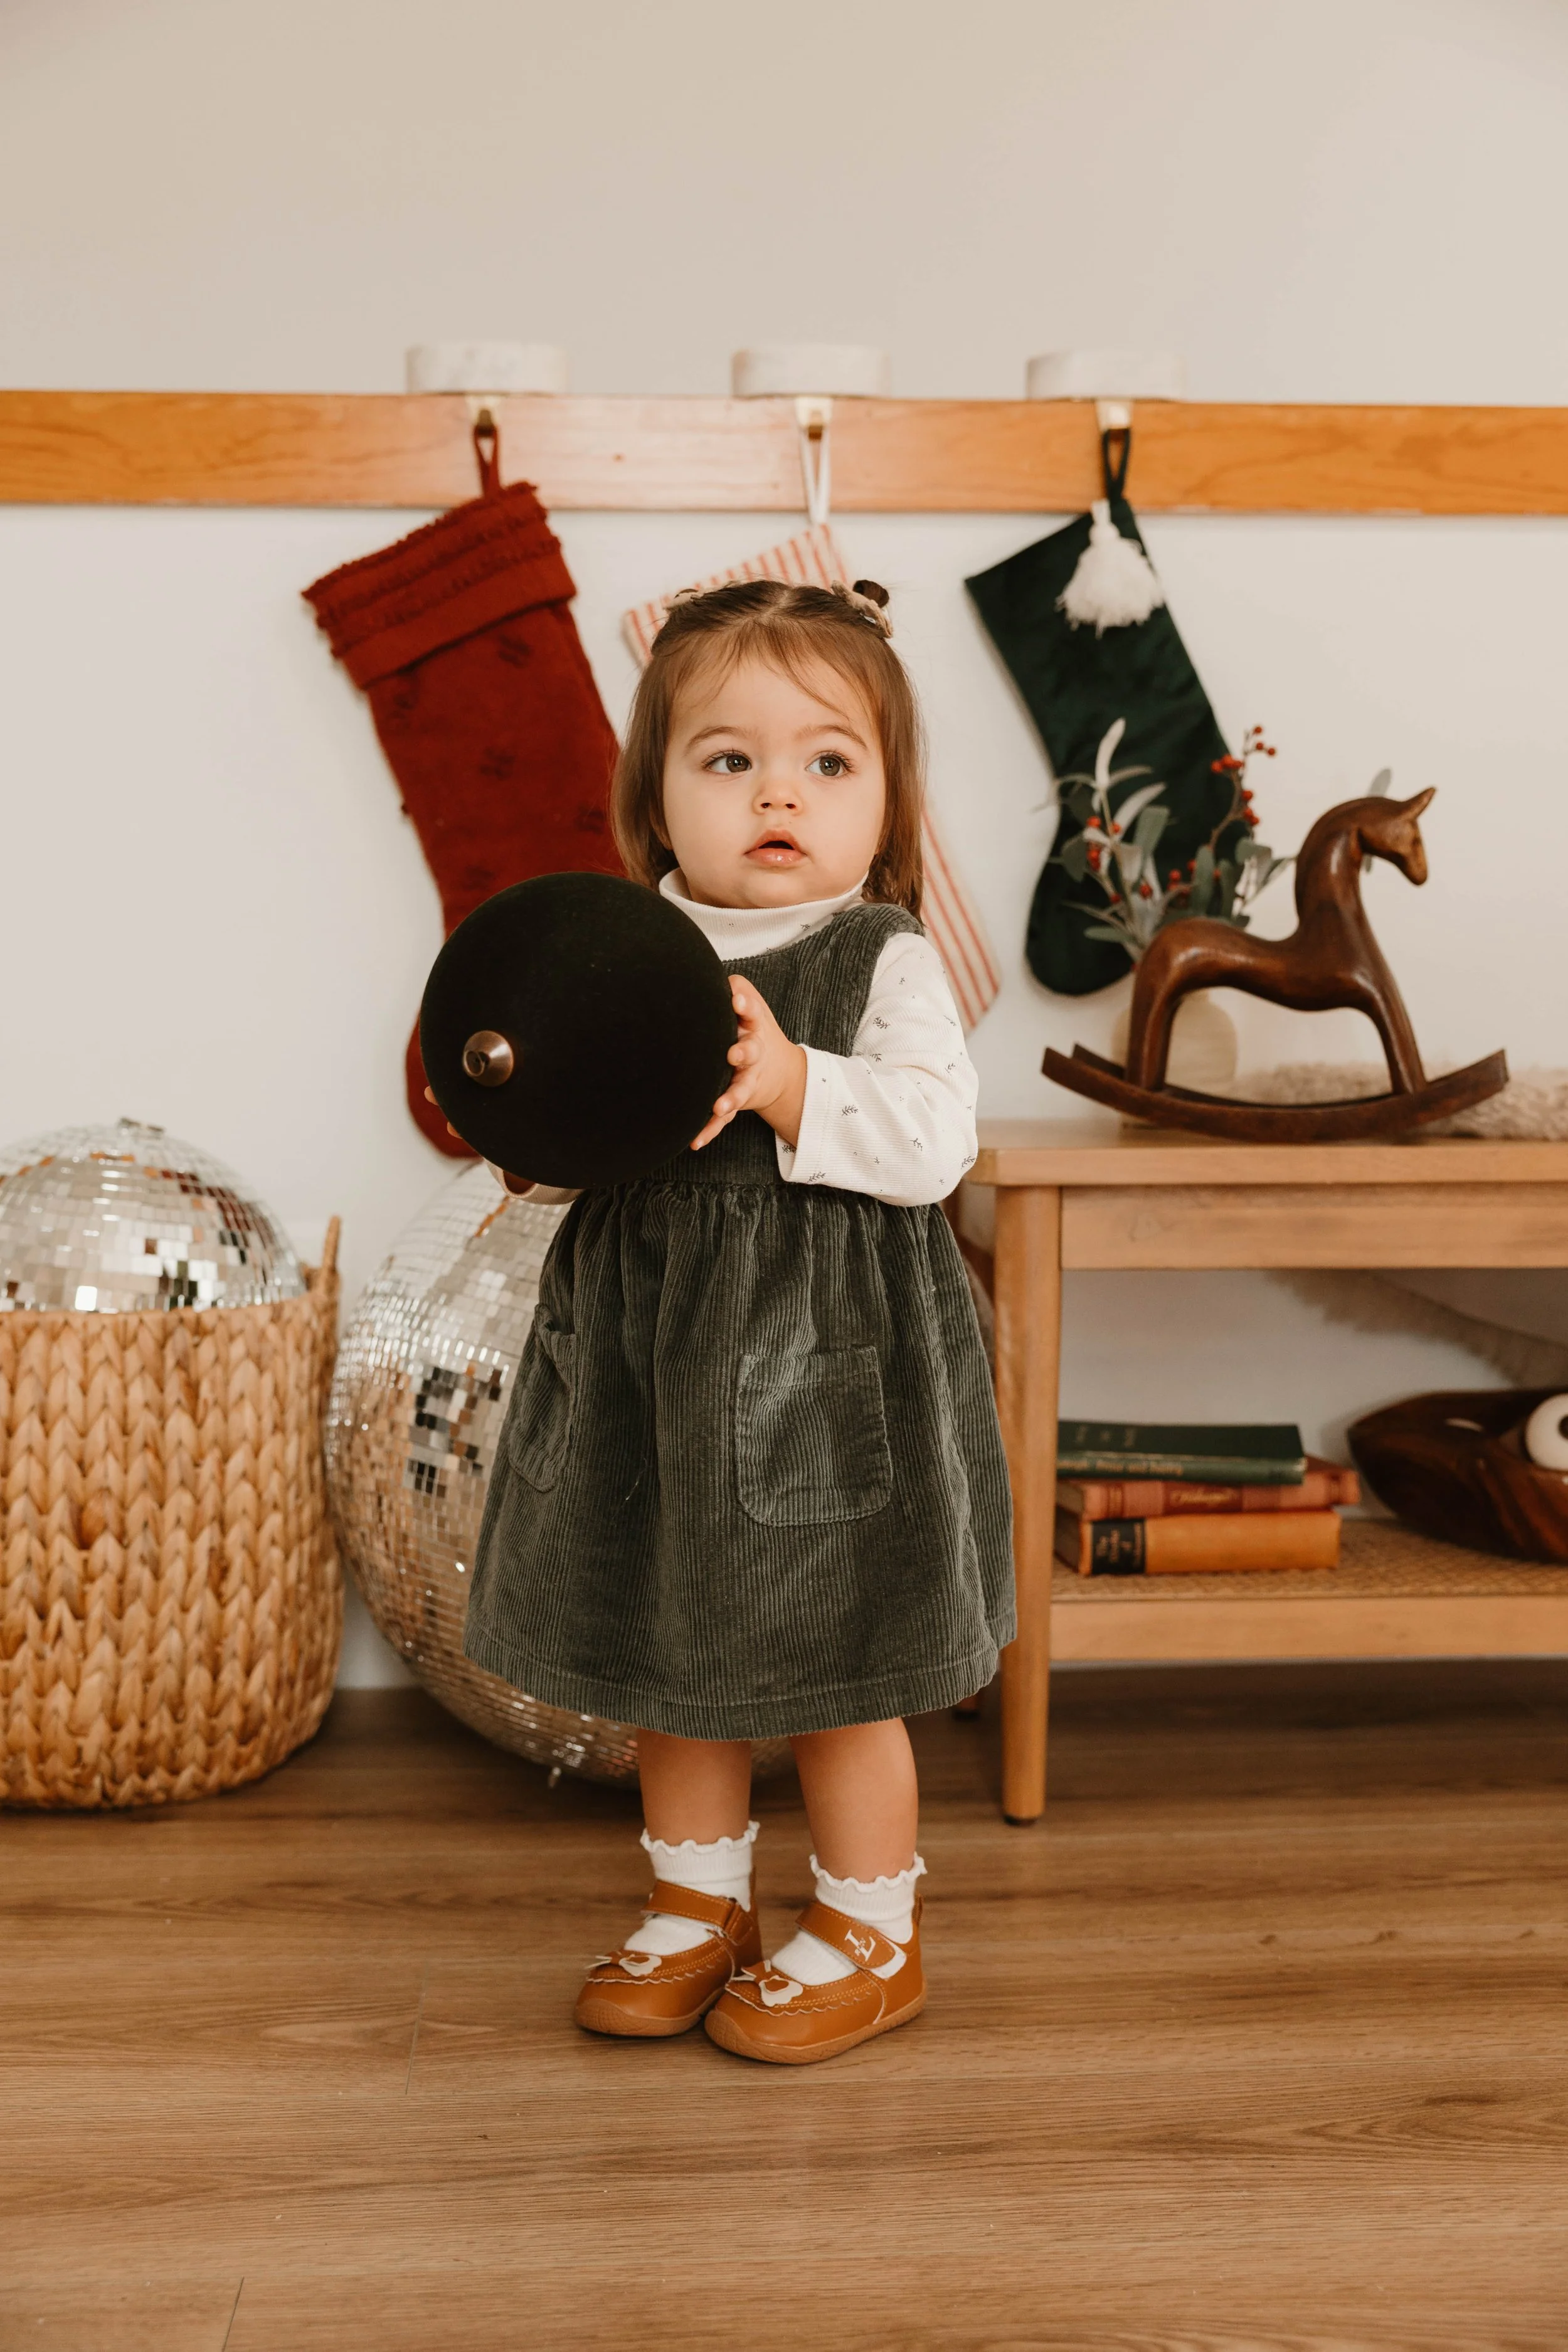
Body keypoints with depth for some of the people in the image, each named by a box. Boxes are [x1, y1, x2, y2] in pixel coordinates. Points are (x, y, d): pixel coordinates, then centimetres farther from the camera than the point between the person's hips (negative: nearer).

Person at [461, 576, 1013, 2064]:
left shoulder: (883, 962, -7)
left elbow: (934, 1140, -17)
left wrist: (788, 1081, -28)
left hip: (829, 1355, -4)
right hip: (647, 1350, 5)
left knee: (837, 1674, 7)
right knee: (661, 1658, 16)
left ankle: (868, 1931, 28)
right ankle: (698, 1904, 37)